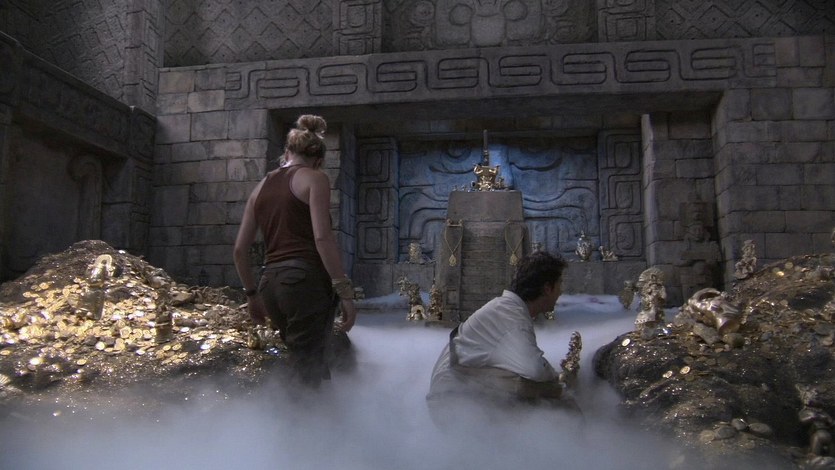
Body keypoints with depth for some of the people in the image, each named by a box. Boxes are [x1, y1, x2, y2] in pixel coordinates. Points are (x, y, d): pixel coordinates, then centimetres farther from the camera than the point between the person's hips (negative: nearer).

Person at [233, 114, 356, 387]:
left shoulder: (262, 186, 19)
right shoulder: (314, 179, 1)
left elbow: (240, 248, 17)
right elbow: (322, 237, -14)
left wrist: (252, 294, 27)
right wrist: (344, 292, -13)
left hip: (271, 284, 7)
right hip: (307, 280, -6)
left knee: (311, 365, 17)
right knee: (306, 373, -4)